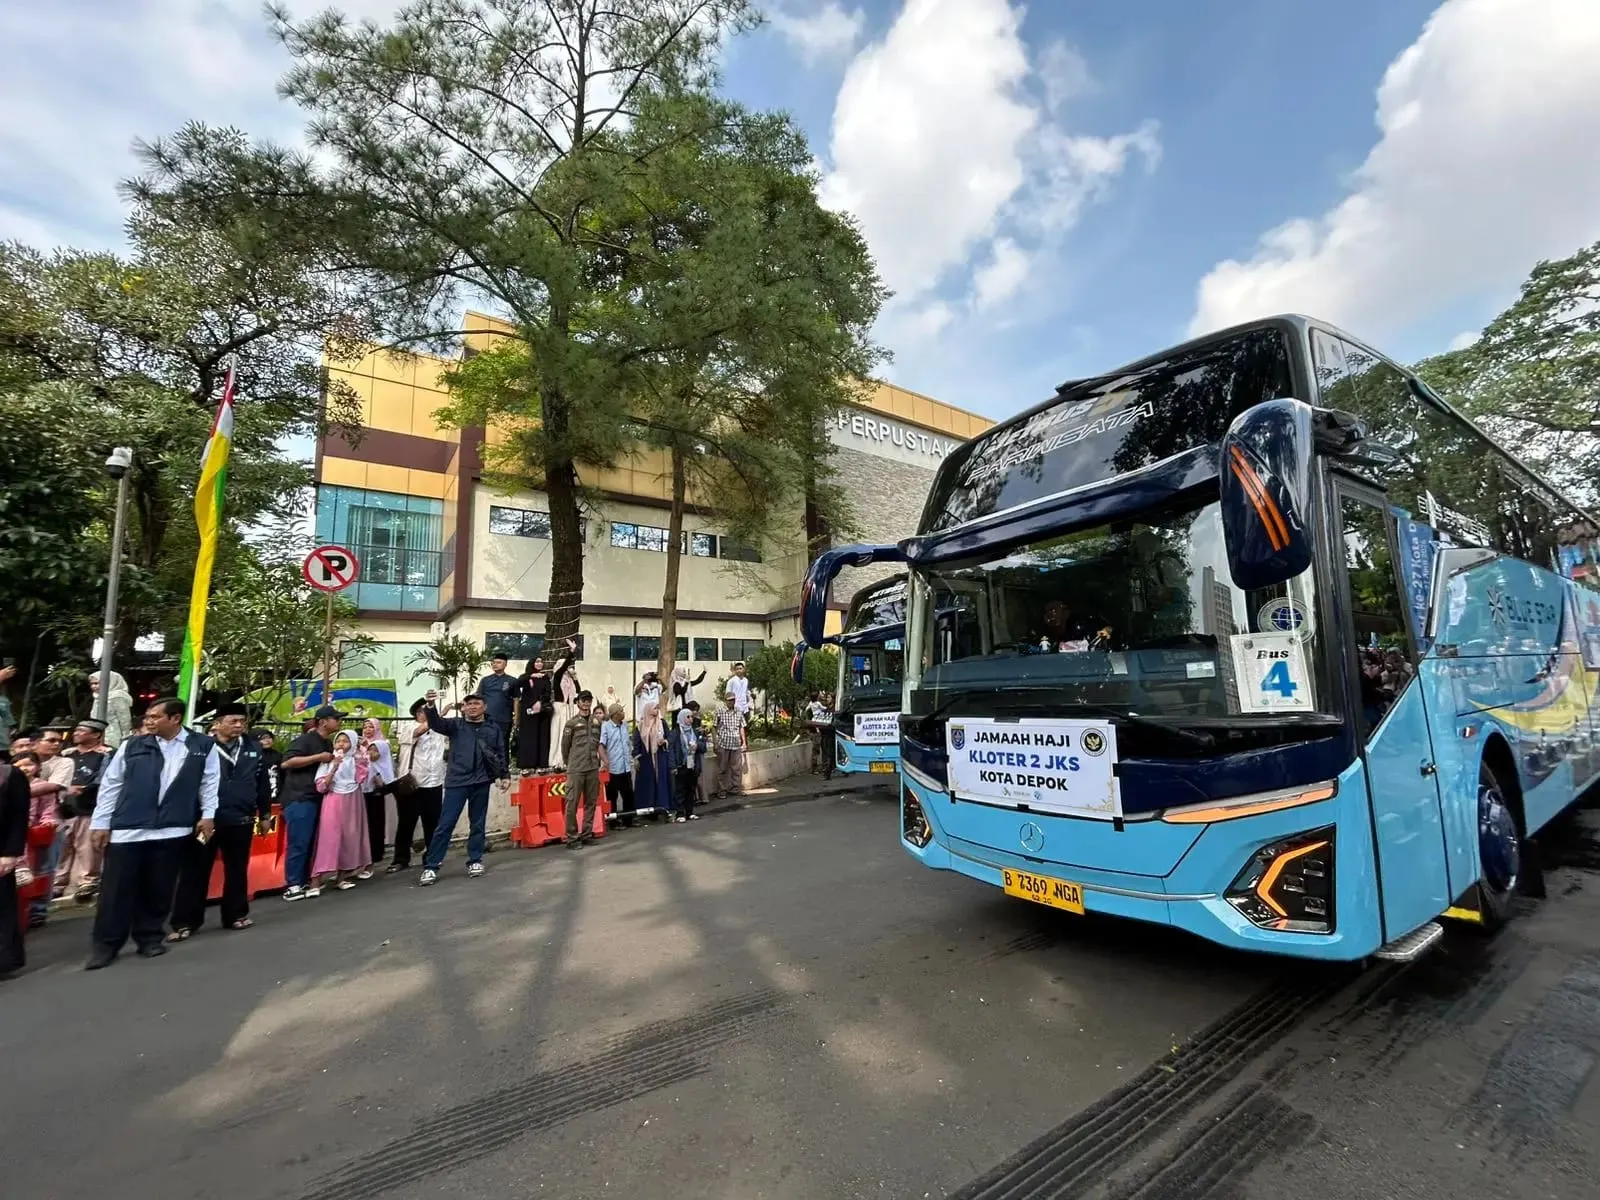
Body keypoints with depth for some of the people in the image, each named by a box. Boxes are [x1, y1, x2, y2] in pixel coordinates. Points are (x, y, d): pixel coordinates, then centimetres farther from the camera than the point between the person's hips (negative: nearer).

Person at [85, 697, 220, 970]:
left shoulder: (203, 746, 1)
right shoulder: (133, 746, 3)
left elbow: (210, 782, 5)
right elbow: (110, 785, 7)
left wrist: (208, 815, -1)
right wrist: (100, 823, 4)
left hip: (172, 830, -1)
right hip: (127, 829, 1)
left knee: (158, 890, 9)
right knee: (117, 890, 5)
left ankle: (150, 938, 23)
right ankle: (105, 945, 18)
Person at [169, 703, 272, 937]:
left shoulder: (253, 747, 4)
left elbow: (263, 781, 9)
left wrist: (264, 813, 11)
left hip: (241, 820, 3)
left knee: (237, 870, 14)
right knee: (195, 871, 5)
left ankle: (235, 915, 26)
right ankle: (185, 922, 18)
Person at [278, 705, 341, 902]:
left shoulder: (329, 743, 15)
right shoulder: (305, 739, -9)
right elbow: (286, 762, -20)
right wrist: (319, 757, -19)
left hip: (316, 798, 8)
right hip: (299, 798, -8)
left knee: (309, 842, 10)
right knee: (299, 843, -6)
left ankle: (303, 882, 18)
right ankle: (292, 886, 1)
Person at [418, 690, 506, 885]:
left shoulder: (493, 728, 8)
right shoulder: (455, 724, 4)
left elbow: (500, 754, 12)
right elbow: (436, 724, -15)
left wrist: (504, 775, 7)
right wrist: (431, 706, -33)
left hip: (481, 782, 1)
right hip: (457, 781, -1)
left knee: (477, 824, 11)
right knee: (445, 824, -1)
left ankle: (475, 861, 23)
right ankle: (430, 867, 7)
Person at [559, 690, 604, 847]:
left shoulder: (598, 721, 8)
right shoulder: (572, 723, -2)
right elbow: (565, 746, 4)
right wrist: (569, 763, 10)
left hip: (593, 768, 4)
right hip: (576, 769, -4)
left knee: (591, 802, 8)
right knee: (572, 803, -3)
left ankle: (587, 834, 18)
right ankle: (572, 837, 5)